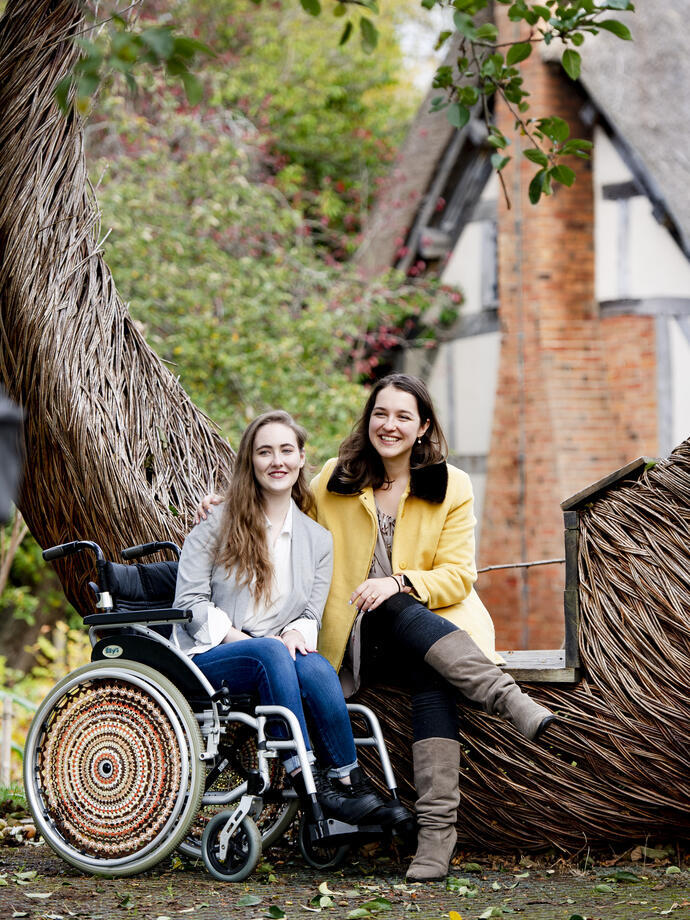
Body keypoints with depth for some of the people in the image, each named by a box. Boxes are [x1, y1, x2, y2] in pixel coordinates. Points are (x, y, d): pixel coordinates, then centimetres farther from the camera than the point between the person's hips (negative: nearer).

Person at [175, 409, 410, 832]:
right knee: (269, 652, -36)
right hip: (207, 658, -3)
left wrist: (297, 631, -12)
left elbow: (312, 614, 12)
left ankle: (346, 783, -29)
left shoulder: (318, 539, 16)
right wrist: (239, 638, -15)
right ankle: (309, 781, -38)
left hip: (276, 659, 3)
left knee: (315, 666, -33)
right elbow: (189, 602, -1)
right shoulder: (216, 528, 6)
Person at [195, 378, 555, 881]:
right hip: (359, 636, 0)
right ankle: (512, 702, -45)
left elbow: (457, 576, 0)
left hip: (433, 624, 0)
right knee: (394, 612, -36)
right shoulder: (335, 480, 10)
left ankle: (437, 829, -45)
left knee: (432, 677, -35)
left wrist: (399, 583, -18)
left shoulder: (451, 487, 6)